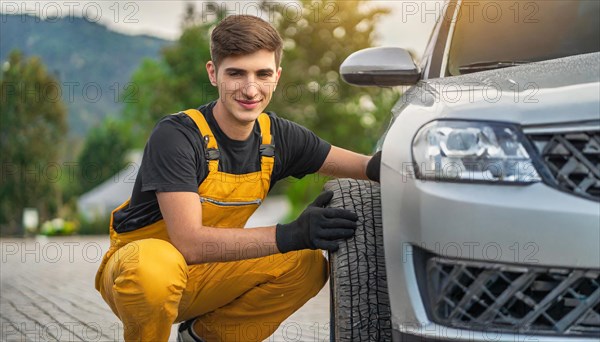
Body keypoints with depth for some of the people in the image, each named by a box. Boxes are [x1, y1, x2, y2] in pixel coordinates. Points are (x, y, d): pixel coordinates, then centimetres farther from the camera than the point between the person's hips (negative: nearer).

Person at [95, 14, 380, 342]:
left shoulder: (276, 136, -5)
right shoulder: (175, 135, -24)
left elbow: (363, 166, 2)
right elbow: (189, 242, -33)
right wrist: (290, 235, -42)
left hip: (200, 278, 6)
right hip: (134, 265, -6)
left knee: (308, 265, -12)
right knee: (153, 263, -39)